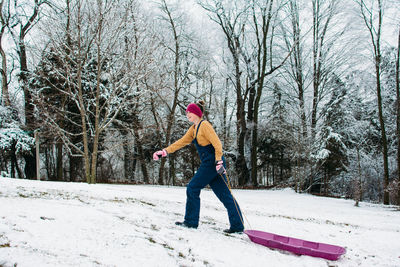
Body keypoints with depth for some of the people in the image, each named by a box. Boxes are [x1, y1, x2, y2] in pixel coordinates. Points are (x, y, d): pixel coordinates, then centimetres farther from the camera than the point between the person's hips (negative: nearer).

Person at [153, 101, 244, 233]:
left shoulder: (204, 125, -10)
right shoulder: (194, 128, 18)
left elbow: (217, 144, -17)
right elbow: (182, 142, 20)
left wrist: (219, 162, -24)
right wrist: (164, 151, 14)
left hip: (212, 163, -9)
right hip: (210, 163, 9)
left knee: (193, 188, 1)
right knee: (224, 194, 5)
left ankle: (191, 221, 10)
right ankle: (237, 225, 5)